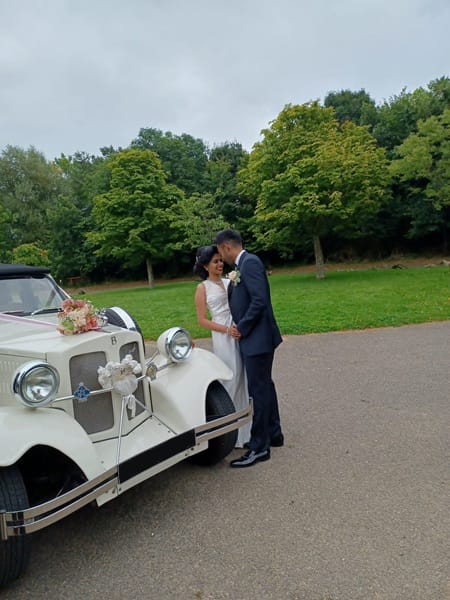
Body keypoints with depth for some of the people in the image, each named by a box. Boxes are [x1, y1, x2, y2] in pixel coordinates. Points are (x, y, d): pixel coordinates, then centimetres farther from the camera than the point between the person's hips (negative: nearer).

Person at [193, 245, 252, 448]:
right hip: (223, 338, -4)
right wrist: (227, 330, -13)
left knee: (245, 381, 7)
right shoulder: (203, 288, 2)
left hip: (241, 333, 5)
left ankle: (246, 430, 22)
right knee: (230, 382, -2)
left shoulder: (229, 281, 14)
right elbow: (202, 320, -3)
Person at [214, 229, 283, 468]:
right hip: (254, 338, 10)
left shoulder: (250, 262, -16)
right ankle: (273, 434, 33)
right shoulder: (241, 265, 13)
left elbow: (260, 301, -23)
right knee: (265, 386, 18)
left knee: (259, 390, -2)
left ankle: (259, 448, 8)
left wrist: (242, 328, -16)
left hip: (257, 338, -10)